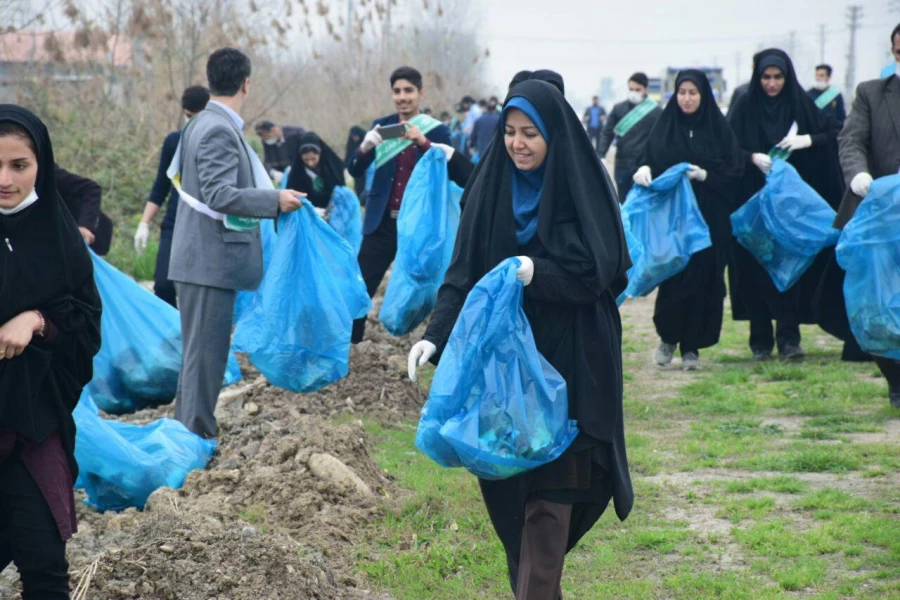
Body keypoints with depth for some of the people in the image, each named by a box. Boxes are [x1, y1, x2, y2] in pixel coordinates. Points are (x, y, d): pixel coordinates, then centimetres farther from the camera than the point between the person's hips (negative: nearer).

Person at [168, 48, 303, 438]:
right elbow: (220, 196, -24)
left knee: (201, 350, 16)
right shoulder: (219, 130, -17)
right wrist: (275, 200, -19)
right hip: (210, 259, -11)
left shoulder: (202, 124, 15)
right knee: (205, 351, -6)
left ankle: (189, 434, 22)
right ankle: (196, 437, -2)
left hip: (202, 256, 11)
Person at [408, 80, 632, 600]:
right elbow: (464, 271, -1)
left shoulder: (583, 187, -6)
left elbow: (600, 269, -11)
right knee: (509, 486, 6)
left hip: (568, 360, -4)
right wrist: (437, 335, -14)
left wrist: (538, 272, -25)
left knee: (551, 486, -7)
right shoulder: (492, 187, 4)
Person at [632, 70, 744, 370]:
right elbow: (650, 158, 2)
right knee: (673, 276, -5)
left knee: (702, 278, -2)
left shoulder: (718, 127, 3)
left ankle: (691, 346, 9)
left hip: (709, 218, 0)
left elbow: (735, 169, 0)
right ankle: (668, 337, 16)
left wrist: (705, 175, -15)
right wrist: (644, 170, -20)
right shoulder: (665, 126, 6)